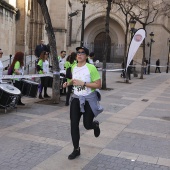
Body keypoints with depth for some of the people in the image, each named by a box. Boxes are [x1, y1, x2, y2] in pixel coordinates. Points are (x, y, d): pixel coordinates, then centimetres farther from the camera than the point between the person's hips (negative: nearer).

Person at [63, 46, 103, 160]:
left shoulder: (91, 68, -17)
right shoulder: (73, 67, 3)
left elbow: (98, 85, -18)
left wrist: (83, 83, -26)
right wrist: (68, 83, 2)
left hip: (89, 99, -5)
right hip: (76, 98, 5)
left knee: (87, 125, 2)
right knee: (74, 124, 0)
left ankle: (95, 125, 42)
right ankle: (76, 150, 16)